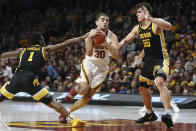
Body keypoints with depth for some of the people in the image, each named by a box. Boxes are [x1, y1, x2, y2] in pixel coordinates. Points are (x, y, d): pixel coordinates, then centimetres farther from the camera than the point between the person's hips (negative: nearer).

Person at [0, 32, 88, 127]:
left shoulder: (22, 50, 27)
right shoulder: (45, 50, 19)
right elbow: (65, 44, 18)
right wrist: (81, 38, 26)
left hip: (16, 79, 2)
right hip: (30, 80, -2)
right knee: (51, 103, 3)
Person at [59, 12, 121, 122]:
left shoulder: (112, 36, -14)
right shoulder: (91, 33, -14)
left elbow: (118, 57, -26)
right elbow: (89, 53, -27)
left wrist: (106, 43, -36)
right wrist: (90, 37, -39)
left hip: (102, 68, 1)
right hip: (89, 63, -1)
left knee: (88, 96, -3)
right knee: (84, 89, -25)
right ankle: (76, 88, 12)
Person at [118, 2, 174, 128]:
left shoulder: (156, 23, -13)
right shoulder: (137, 28, 9)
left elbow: (169, 26, -35)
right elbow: (126, 40, 23)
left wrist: (150, 19, -42)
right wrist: (120, 44, 1)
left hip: (161, 60, -9)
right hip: (148, 61, 9)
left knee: (160, 82, -33)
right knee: (143, 88, 17)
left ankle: (168, 114, -39)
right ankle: (150, 114, 37)